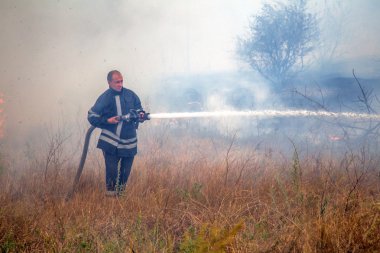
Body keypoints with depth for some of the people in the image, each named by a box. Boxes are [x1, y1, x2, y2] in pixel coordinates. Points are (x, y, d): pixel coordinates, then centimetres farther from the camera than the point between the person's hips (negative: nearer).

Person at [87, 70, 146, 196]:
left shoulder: (130, 95, 4)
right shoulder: (105, 98, -6)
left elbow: (139, 109, 17)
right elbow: (92, 116, -3)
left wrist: (141, 115, -6)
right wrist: (107, 121, -14)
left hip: (129, 140, 4)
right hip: (111, 141, -4)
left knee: (126, 169, 11)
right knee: (111, 169, -9)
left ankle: (121, 191, 29)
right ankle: (110, 191, 9)